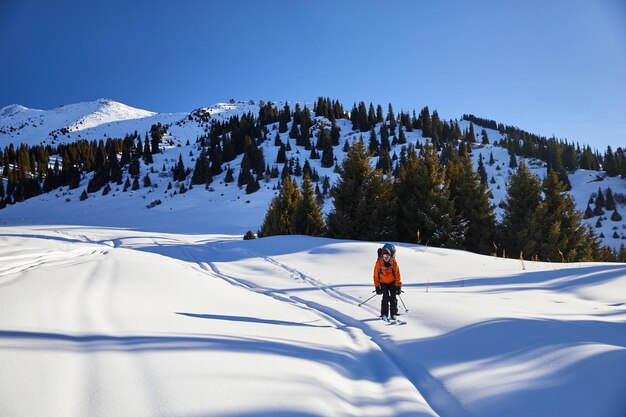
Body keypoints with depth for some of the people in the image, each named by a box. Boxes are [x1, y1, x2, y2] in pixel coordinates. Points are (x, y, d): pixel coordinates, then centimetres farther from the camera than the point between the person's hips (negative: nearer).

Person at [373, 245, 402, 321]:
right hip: (383, 283, -1)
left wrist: (399, 286, -10)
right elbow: (376, 275, -8)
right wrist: (377, 286, -9)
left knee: (393, 298, -7)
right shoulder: (379, 263, -15)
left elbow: (397, 275, -8)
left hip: (392, 282, 1)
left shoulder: (394, 262, -14)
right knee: (386, 297, -15)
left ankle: (393, 314, 4)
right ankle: (384, 315, -5)